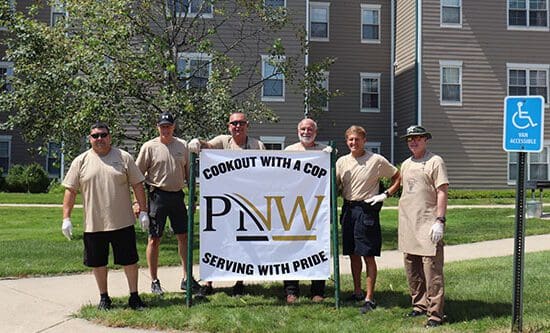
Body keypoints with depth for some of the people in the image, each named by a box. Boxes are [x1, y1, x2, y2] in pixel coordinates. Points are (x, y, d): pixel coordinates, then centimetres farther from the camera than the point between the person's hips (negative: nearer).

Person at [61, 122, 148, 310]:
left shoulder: (124, 157, 2)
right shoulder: (81, 161, 3)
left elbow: (138, 185, 3)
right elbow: (70, 190, 3)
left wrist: (143, 211, -2)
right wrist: (66, 218, -3)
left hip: (123, 223, -1)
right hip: (93, 224, 1)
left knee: (130, 260, 5)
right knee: (98, 263, 10)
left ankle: (134, 296, 18)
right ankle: (104, 297, 27)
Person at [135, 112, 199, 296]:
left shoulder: (183, 145, 8)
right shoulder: (149, 147, -4)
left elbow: (188, 172, 15)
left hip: (177, 195, 4)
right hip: (158, 196, -4)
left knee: (184, 236, 7)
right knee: (154, 239, 1)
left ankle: (187, 278, 17)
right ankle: (154, 281, 12)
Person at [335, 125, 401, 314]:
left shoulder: (377, 160, -4)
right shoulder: (342, 161, 9)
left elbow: (398, 177, 4)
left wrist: (385, 194, -6)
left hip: (367, 209, -5)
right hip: (348, 209, 5)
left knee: (368, 255, -4)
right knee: (353, 254, 12)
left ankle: (369, 298, 2)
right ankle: (357, 292, 26)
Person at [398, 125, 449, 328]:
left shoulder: (435, 162, -4)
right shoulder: (406, 165, 17)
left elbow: (442, 193, -9)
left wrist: (439, 221, -16)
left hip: (428, 226, -7)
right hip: (407, 225, 7)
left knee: (432, 271, -8)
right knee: (412, 270, 12)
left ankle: (435, 313, -3)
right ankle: (419, 305, 24)